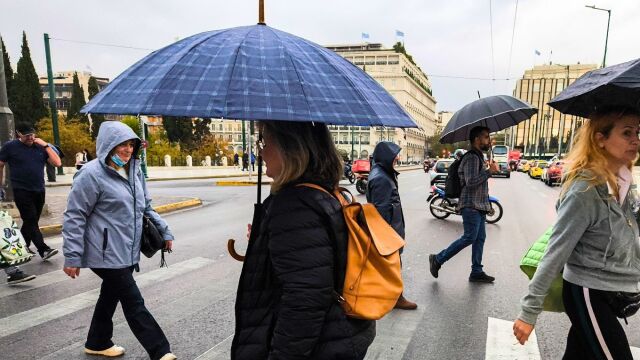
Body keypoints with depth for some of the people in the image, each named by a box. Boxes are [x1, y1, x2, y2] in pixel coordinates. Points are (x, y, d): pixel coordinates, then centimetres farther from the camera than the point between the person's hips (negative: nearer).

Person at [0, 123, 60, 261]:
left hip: (39, 191, 4)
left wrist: (46, 145, -9)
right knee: (31, 220, -9)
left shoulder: (40, 147, 6)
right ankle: (44, 250, -13)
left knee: (31, 221, 11)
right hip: (21, 191, -4)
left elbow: (57, 163, -2)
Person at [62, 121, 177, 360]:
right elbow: (74, 216, -12)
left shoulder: (135, 171, 9)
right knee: (134, 303, -2)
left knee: (110, 295, 20)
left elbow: (145, 207, 19)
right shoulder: (91, 174, -13)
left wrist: (164, 231, 11)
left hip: (128, 251, 7)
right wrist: (72, 257, -13)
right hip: (107, 254, -7)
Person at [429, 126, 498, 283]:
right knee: (469, 238, -9)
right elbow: (471, 181, -23)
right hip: (471, 205, -10)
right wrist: (490, 171, -19)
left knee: (480, 238, 9)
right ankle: (438, 259, 2)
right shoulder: (471, 157, -14)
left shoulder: (478, 156, 18)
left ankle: (476, 272, 15)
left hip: (479, 205, 10)